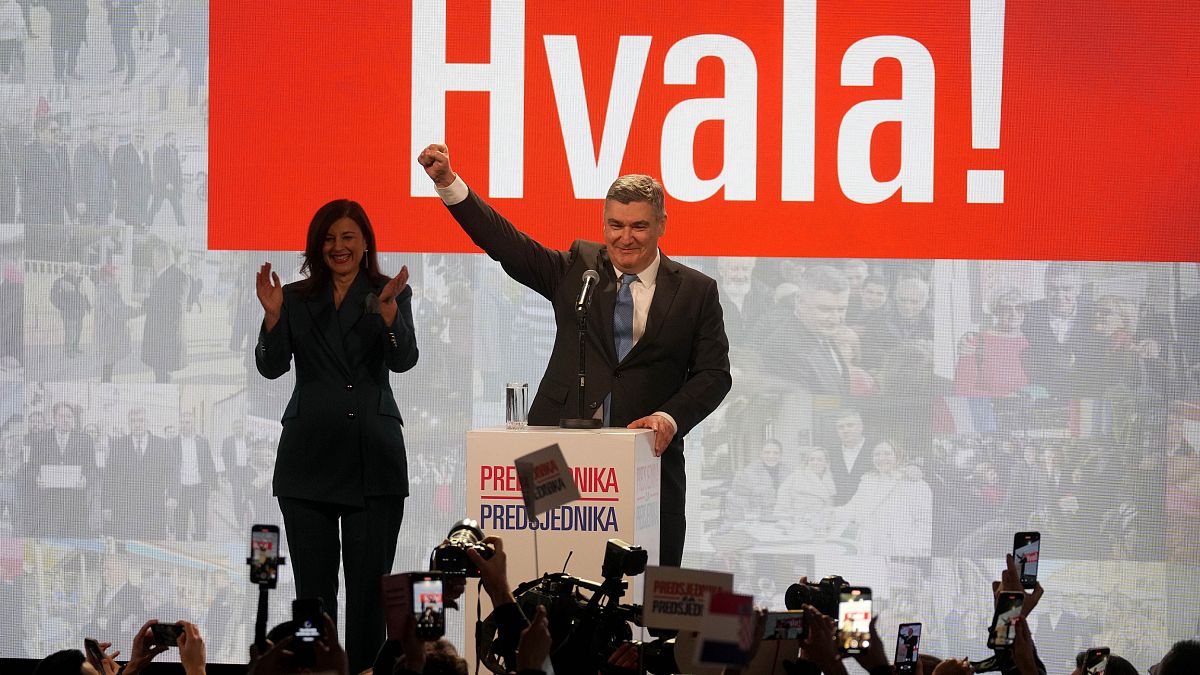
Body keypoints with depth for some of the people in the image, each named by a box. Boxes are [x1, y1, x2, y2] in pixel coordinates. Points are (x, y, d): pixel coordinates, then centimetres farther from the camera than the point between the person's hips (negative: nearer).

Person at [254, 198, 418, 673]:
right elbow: (272, 367, 0)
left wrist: (387, 309, -26)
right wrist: (273, 316, -17)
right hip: (309, 456, 1)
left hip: (373, 455, -1)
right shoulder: (296, 299, 9)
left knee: (370, 582, -2)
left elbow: (403, 360, -9)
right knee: (313, 584, 3)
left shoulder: (393, 294, 6)